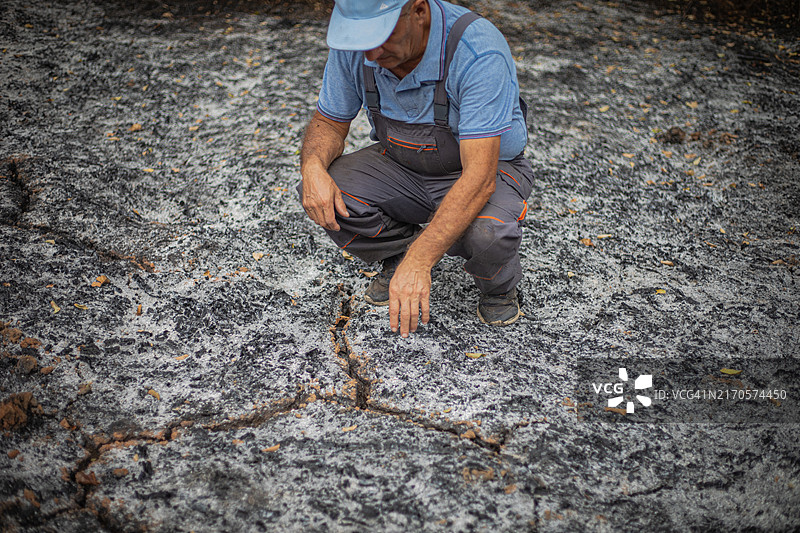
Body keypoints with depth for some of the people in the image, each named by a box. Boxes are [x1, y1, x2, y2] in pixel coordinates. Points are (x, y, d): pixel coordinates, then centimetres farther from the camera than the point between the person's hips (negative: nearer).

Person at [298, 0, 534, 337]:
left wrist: (418, 262, -46)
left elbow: (479, 177, -39)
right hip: (400, 164, 5)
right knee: (319, 195, -20)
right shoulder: (354, 45, -17)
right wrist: (313, 167, -27)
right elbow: (329, 123, -2)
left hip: (486, 167, -4)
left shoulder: (478, 51, -34)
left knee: (487, 232, -37)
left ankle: (499, 285, 1)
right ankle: (400, 251, 8)